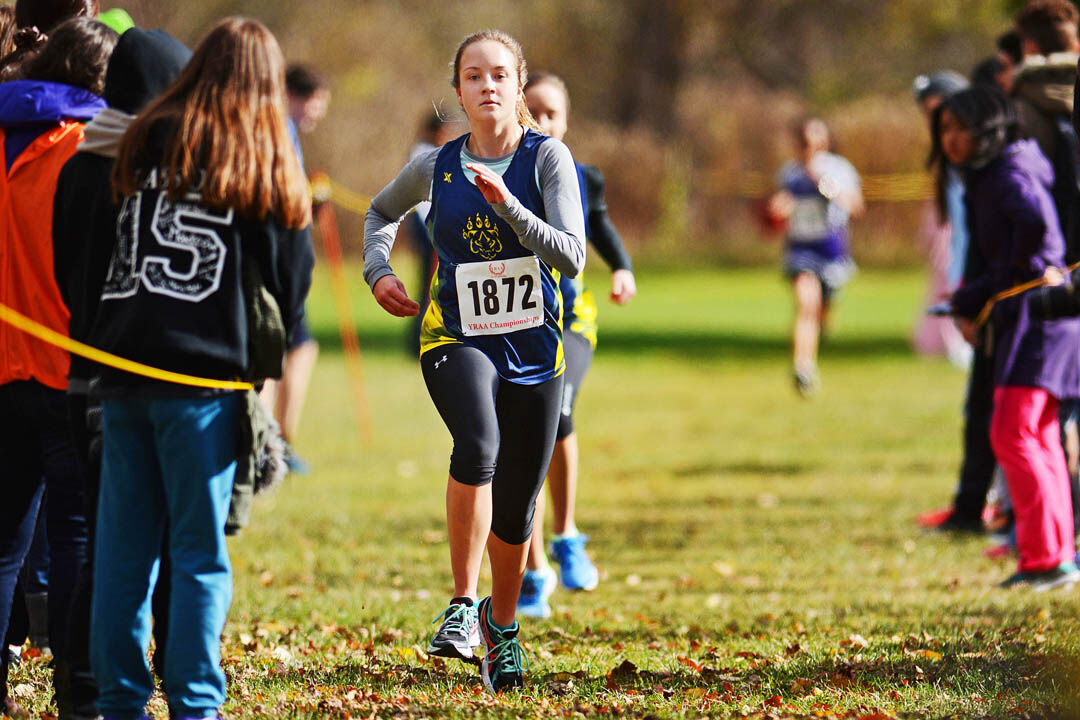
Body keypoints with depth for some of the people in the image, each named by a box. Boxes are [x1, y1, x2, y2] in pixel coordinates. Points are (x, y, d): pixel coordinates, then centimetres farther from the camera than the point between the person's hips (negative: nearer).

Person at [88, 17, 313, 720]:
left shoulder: (146, 141, 8)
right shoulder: (268, 161, 0)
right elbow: (290, 281, 5)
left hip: (122, 365, 3)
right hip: (204, 374, -3)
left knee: (123, 546, 9)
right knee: (200, 552, 3)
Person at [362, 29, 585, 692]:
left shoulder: (547, 158, -6)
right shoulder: (438, 167, 2)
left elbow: (572, 255, -17)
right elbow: (382, 212, 24)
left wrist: (509, 207, -28)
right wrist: (378, 270, 6)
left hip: (534, 350, 1)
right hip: (457, 340, -1)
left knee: (516, 511, 7)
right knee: (478, 445, -32)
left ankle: (502, 623, 35)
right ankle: (462, 605, -21)